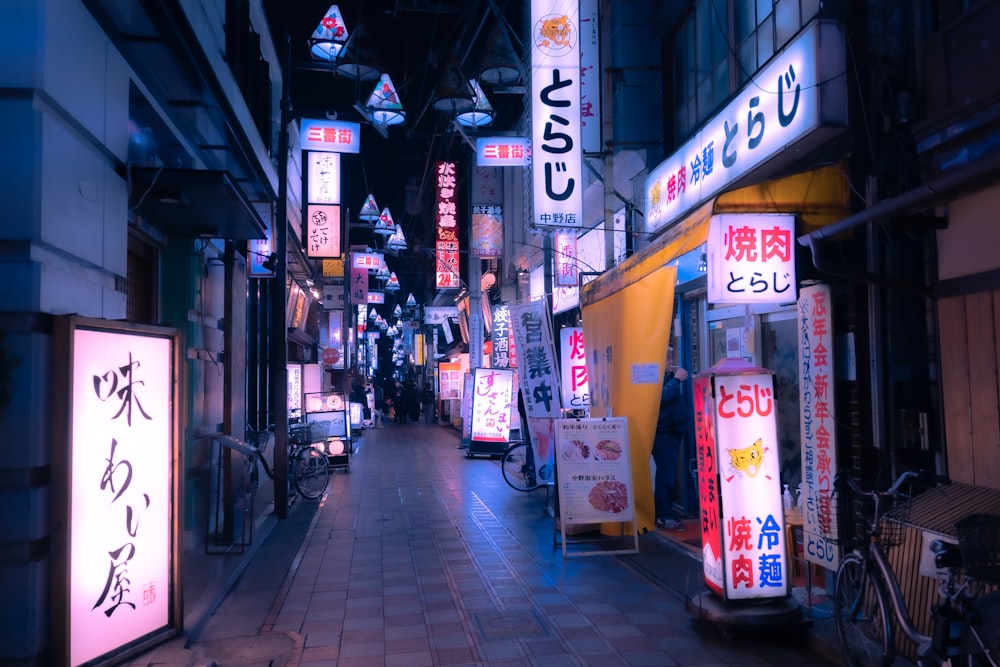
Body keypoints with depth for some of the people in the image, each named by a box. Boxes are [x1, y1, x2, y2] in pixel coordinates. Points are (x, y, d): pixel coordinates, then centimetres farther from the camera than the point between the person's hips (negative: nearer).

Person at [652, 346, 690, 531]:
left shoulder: (667, 376, 18)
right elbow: (663, 396, -27)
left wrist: (677, 379, 13)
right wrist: (677, 379, -18)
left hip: (672, 432, 10)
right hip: (663, 434, -10)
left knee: (668, 476, 13)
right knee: (665, 476, -10)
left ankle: (665, 514, 19)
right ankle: (664, 517, -7)